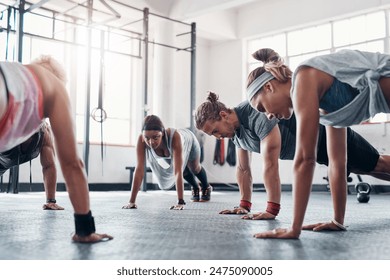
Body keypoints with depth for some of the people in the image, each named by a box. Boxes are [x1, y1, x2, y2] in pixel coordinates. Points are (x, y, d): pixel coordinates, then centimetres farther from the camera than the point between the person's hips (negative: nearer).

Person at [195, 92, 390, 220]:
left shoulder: (258, 115, -38)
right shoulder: (236, 130, -9)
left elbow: (270, 164, -40)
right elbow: (243, 169, 1)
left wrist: (272, 210, -39)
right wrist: (244, 205, -1)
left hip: (326, 134, -8)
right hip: (315, 149, 8)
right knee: (369, 170, 22)